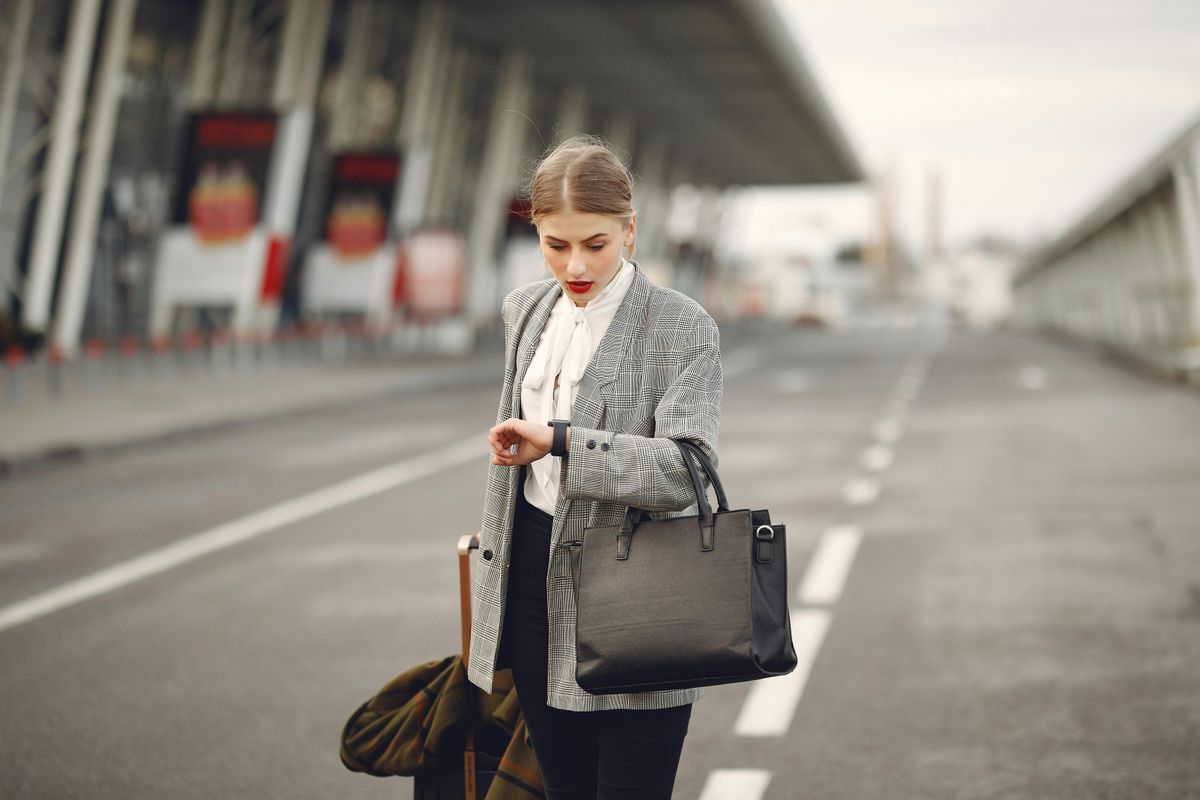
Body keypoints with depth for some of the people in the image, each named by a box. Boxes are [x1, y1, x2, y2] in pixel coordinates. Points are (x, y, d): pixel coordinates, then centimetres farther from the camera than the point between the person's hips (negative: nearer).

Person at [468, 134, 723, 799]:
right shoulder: (524, 309, 9)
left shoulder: (682, 328, -11)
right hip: (534, 578, 6)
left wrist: (559, 442, -26)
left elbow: (686, 469, -22)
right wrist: (494, 529, 30)